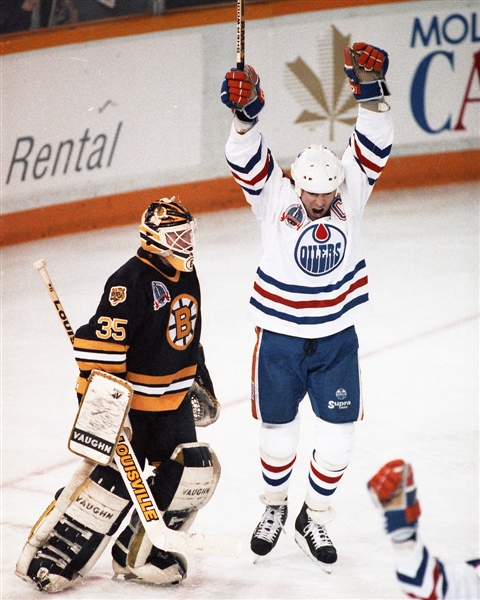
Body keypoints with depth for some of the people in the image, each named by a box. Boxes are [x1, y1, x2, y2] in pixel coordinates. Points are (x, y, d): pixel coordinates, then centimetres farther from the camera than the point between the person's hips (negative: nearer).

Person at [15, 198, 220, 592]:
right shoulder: (131, 281, -20)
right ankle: (47, 556, -2)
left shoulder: (186, 276, 8)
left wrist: (201, 380, 28)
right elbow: (100, 343, -26)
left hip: (174, 401, 8)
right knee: (113, 481, -12)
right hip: (130, 401, -8)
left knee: (193, 474, 3)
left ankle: (137, 554, 14)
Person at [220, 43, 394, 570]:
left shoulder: (350, 194, -7)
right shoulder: (274, 196, -12)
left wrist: (371, 92, -33)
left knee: (338, 438, 2)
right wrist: (244, 114, -45)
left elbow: (373, 147, -19)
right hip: (280, 338, -1)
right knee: (277, 432, 10)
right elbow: (246, 161, -28)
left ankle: (314, 519, 23)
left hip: (337, 338, 2)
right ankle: (274, 506, 37)